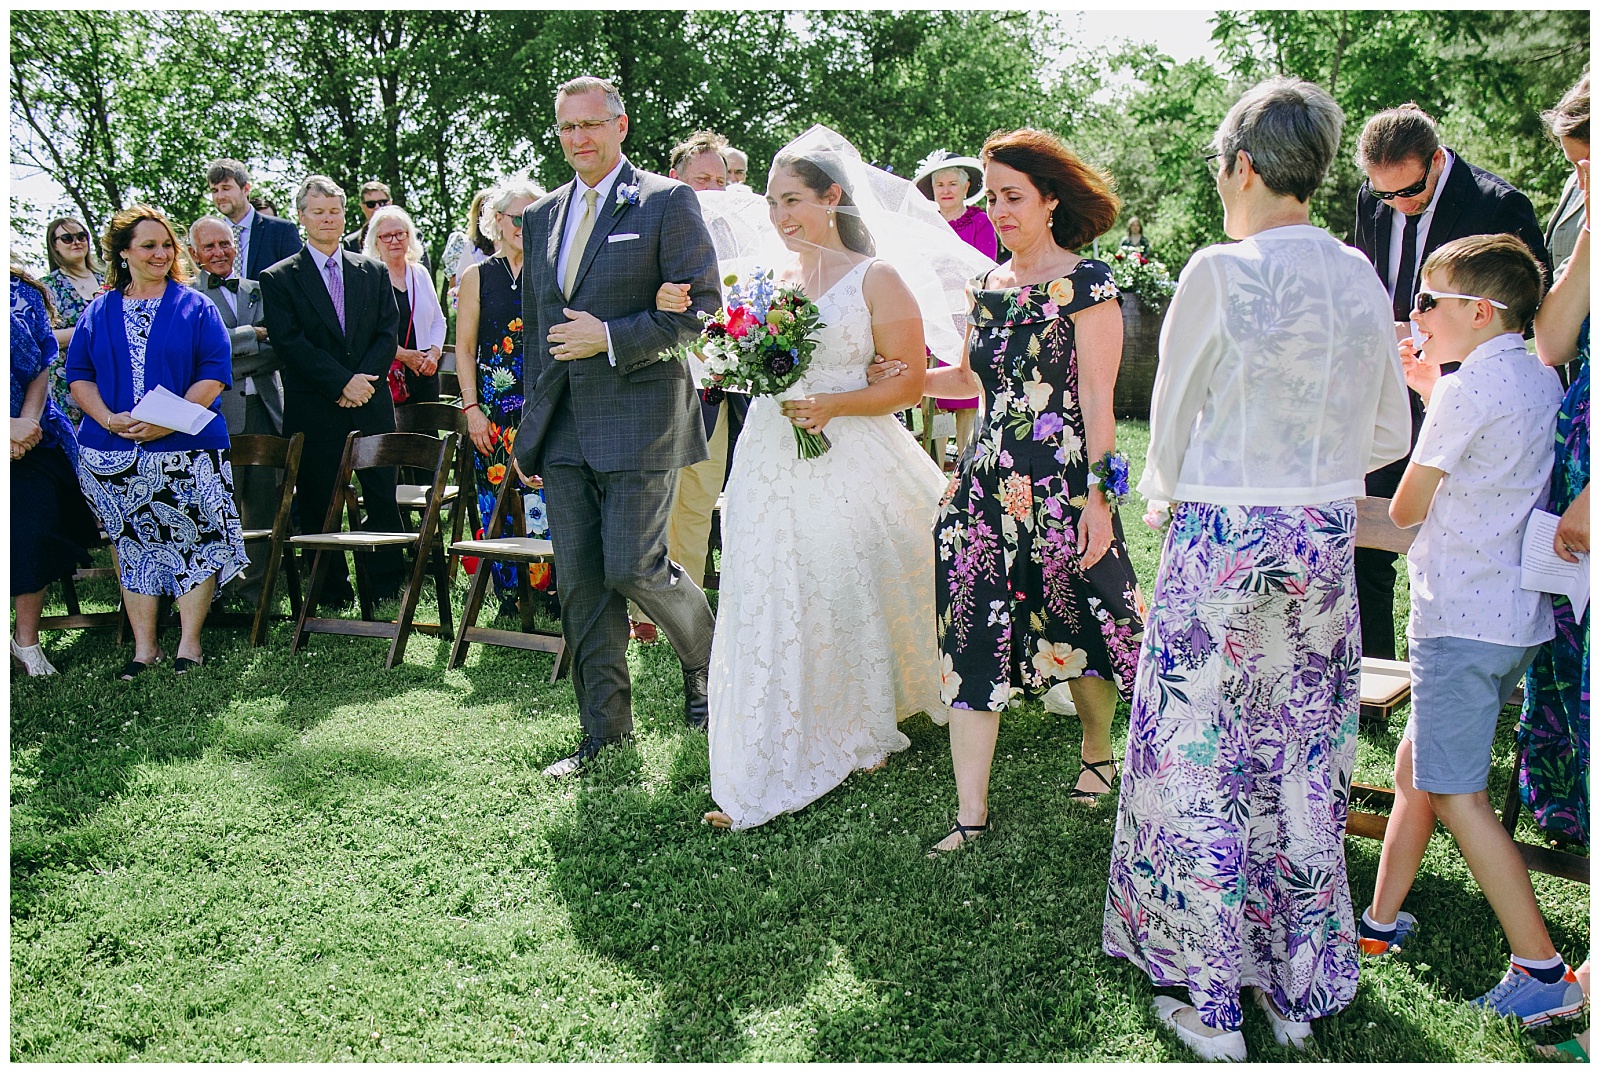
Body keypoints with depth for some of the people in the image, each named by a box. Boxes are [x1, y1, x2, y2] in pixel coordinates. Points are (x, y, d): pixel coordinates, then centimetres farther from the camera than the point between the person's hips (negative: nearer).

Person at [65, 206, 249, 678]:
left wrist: (167, 422, -16)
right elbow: (78, 374, 8)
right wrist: (108, 419, -11)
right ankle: (144, 646, 14)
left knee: (194, 540, -4)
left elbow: (214, 374, -5)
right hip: (114, 454, 2)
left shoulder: (195, 307, 4)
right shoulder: (98, 312, 11)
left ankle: (190, 643, 7)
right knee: (133, 544, 6)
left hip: (186, 449, -2)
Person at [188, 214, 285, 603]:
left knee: (264, 506, 4)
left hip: (264, 409, 4)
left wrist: (236, 363, -8)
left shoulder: (258, 291, 18)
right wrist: (256, 334, -5)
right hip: (217, 414, -4)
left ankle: (256, 591, 15)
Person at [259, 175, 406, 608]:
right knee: (319, 502, 3)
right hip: (313, 410, -2)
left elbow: (388, 333, 6)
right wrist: (342, 382, -15)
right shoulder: (279, 278, 3)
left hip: (371, 405, 2)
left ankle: (387, 584, 14)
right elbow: (289, 343, -7)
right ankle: (332, 589, 12)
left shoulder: (373, 272, 13)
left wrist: (363, 380, -9)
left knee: (383, 497, 3)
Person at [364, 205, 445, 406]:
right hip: (385, 375, -4)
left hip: (424, 373, 4)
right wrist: (402, 354, -12)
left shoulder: (420, 274, 14)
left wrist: (434, 352, 1)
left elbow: (438, 320, 17)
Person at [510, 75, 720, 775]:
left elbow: (702, 306, -7)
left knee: (633, 566, -9)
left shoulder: (666, 201, -2)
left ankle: (707, 664, 23)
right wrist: (533, 422, 19)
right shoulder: (541, 216, 17)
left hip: (638, 415, -6)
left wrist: (610, 338, -15)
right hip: (563, 426, 6)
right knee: (580, 580, 6)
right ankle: (606, 734, 17)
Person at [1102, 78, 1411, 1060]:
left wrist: (1167, 491, 14)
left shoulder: (1219, 273, -13)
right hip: (1326, 547, 6)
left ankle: (1214, 1008, 19)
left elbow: (1171, 426, -5)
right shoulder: (1362, 278, 3)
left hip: (1221, 546, -5)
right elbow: (1390, 434, 11)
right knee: (1304, 766, 16)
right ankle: (1298, 993, 30)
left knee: (1203, 765, 7)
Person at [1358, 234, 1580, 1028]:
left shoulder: (1468, 389, -16)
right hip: (1516, 613, 10)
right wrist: (1432, 393, 17)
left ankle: (1542, 971, 1)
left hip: (1459, 620, -10)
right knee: (1414, 770, 17)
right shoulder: (1541, 381, 11)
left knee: (1457, 796, -4)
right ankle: (1383, 920, 27)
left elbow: (1406, 509, -8)